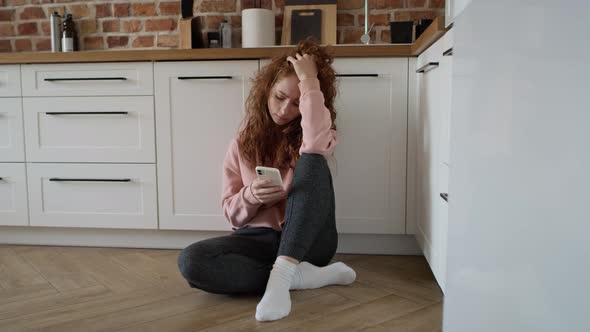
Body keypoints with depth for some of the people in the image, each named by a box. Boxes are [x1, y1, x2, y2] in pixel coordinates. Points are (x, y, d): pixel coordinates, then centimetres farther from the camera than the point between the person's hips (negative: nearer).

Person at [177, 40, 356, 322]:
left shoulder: (307, 134, -1)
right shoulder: (243, 142, 5)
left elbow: (318, 144, -31)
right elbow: (232, 213, 5)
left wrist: (309, 79, -21)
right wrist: (250, 196, -18)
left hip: (307, 240, -2)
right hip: (260, 238, 2)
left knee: (312, 159, -28)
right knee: (190, 261, -26)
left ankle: (282, 273, -37)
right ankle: (303, 275, -23)